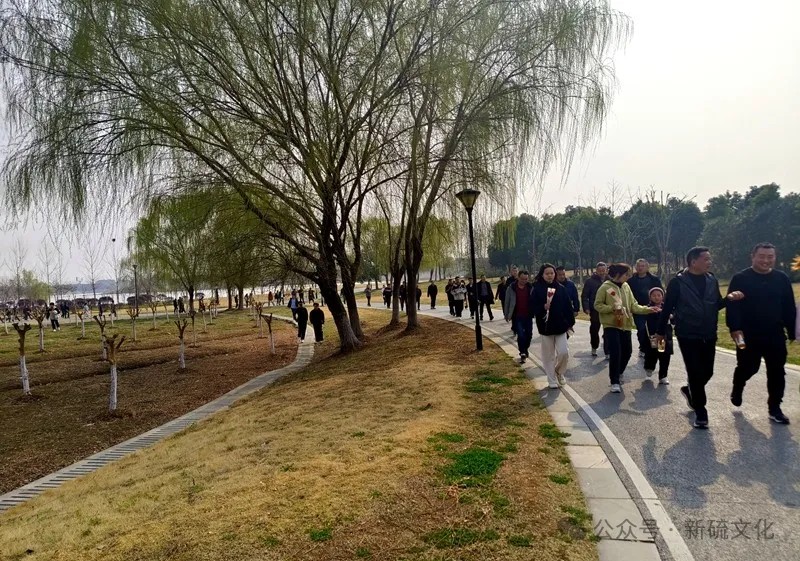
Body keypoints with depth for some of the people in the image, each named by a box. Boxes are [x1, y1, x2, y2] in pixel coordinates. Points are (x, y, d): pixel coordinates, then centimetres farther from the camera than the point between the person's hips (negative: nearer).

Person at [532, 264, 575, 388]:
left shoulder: (561, 288, 1)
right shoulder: (537, 289, -4)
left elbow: (568, 306, 4)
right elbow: (533, 307, -6)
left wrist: (570, 322, 2)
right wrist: (543, 307, -25)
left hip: (560, 325, 1)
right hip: (546, 326, -1)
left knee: (564, 352, -5)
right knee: (548, 355, 7)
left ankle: (559, 372, 24)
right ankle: (552, 380, 21)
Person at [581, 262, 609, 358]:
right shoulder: (590, 281, -3)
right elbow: (584, 296, -3)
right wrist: (586, 308, -12)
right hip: (595, 310, 0)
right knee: (594, 330, 13)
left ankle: (607, 353, 5)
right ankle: (594, 348, 35)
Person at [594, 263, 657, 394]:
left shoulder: (626, 286, 7)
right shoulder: (605, 287, -10)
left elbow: (633, 305, 8)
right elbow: (597, 306, -8)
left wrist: (648, 309, -5)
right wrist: (612, 307, -22)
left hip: (625, 325, 6)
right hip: (611, 325, -6)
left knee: (627, 352, 12)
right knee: (615, 353, -10)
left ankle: (618, 374, 38)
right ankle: (615, 382, 3)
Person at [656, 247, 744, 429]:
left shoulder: (712, 280, 5)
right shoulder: (678, 282, -11)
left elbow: (717, 305, 14)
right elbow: (667, 308, -7)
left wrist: (729, 298, -7)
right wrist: (660, 332, -4)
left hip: (709, 336, 5)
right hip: (688, 336, -5)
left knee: (707, 372, 10)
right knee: (696, 374, -2)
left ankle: (689, 390, 40)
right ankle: (700, 413, 10)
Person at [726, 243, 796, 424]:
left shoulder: (782, 279, 5)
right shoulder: (740, 279, -7)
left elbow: (789, 308, 8)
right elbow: (732, 306, -12)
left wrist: (792, 331, 6)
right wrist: (735, 328, -21)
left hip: (776, 336, 3)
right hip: (748, 336, -3)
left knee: (777, 372, 5)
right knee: (746, 368, 9)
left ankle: (774, 408, 16)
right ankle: (737, 390, 38)